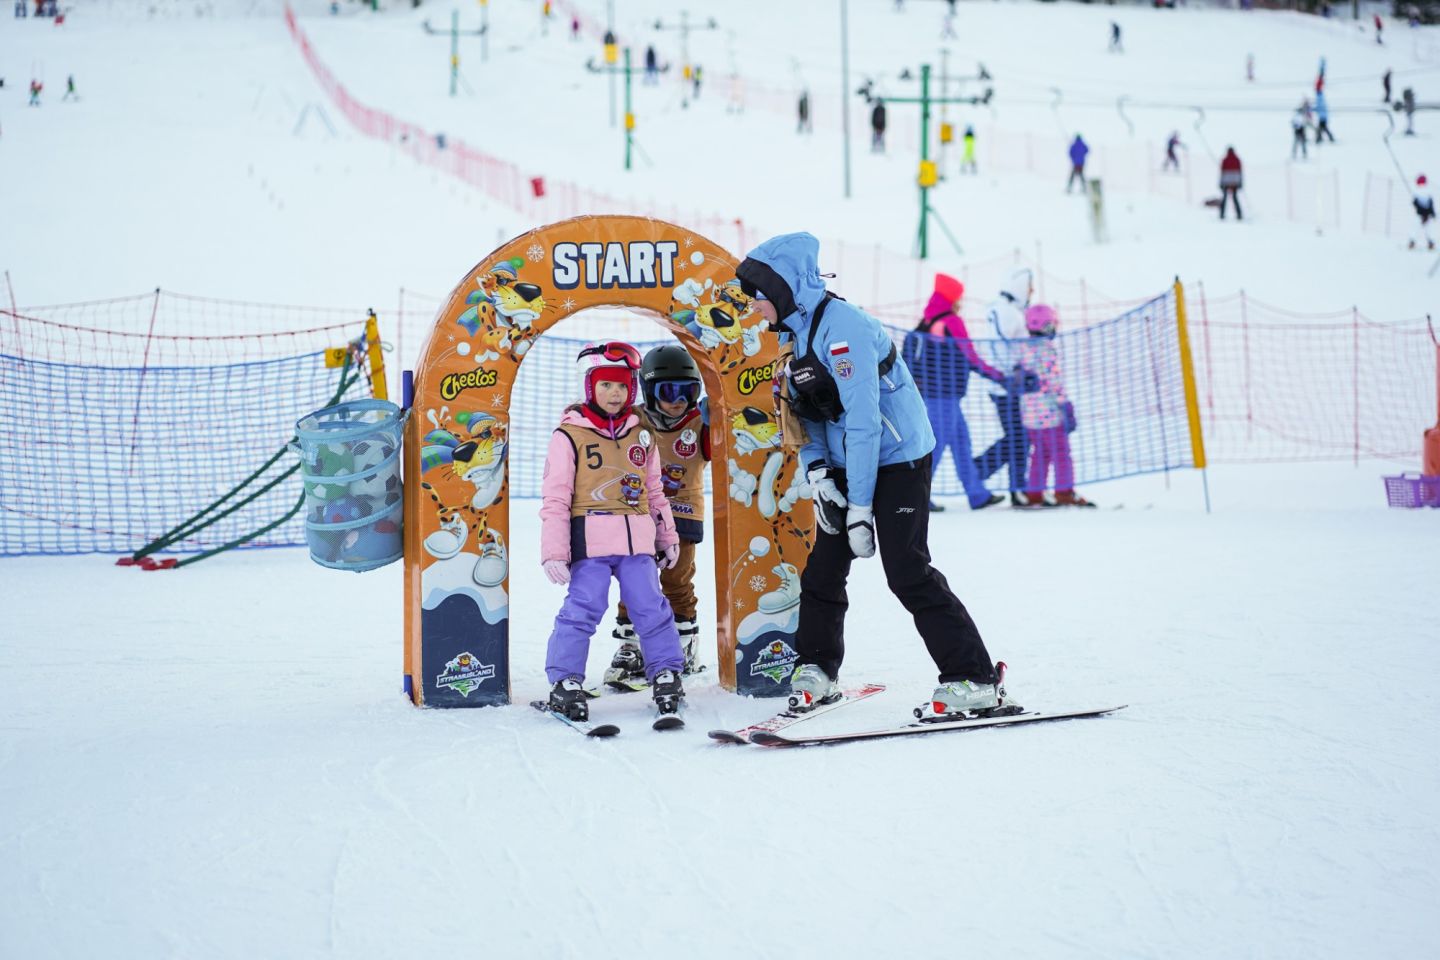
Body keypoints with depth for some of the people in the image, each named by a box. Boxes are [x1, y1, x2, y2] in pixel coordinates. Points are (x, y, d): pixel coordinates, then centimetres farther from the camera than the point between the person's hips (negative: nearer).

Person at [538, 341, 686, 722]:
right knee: (583, 608, -9)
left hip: (637, 541, 5)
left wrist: (668, 538, 24)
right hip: (589, 543, -4)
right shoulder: (569, 435, -1)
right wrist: (553, 552, -9)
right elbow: (555, 498, -4)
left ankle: (666, 673, 17)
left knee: (650, 608, 5)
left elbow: (654, 492, 24)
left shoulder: (641, 435, 15)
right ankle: (565, 681, -1)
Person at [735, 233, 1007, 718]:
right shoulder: (796, 332, 8)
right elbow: (810, 414, 14)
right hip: (848, 463, 9)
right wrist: (817, 472, -3)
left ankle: (976, 680, -9)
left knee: (908, 573, -13)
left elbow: (862, 422, -25)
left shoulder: (841, 328, -23)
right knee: (823, 565, 10)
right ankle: (817, 672, 24)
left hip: (897, 460, -9)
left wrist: (860, 507, -24)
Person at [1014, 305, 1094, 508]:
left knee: (1040, 453, 15)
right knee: (1061, 453, 0)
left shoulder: (1021, 349, 9)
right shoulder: (1047, 348, -12)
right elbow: (1054, 381, -16)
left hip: (1029, 412, 7)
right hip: (1051, 412, -7)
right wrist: (1066, 407, -14)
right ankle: (1064, 493, -2)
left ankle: (1034, 494, 13)